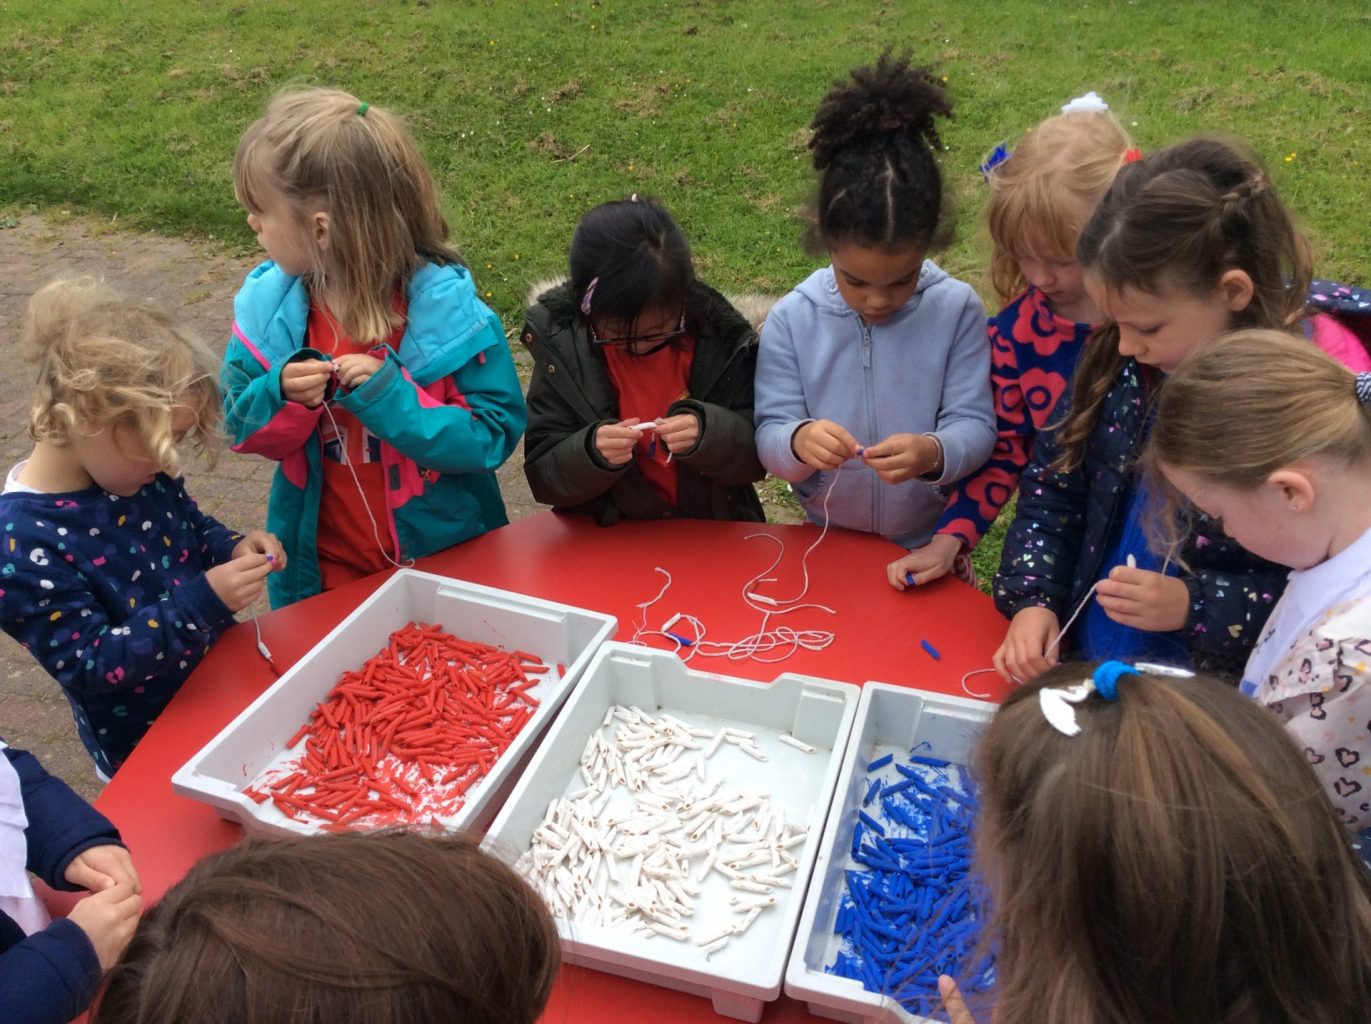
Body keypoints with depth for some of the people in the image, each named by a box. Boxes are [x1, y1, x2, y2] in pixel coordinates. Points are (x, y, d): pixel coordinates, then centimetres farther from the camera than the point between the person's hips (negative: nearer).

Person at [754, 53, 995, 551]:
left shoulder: (957, 310, -8)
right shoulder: (791, 320, -8)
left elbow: (975, 424, -9)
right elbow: (768, 436, -8)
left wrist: (933, 452, -31)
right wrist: (798, 442, -31)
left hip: (931, 543, -2)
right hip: (826, 544, 2)